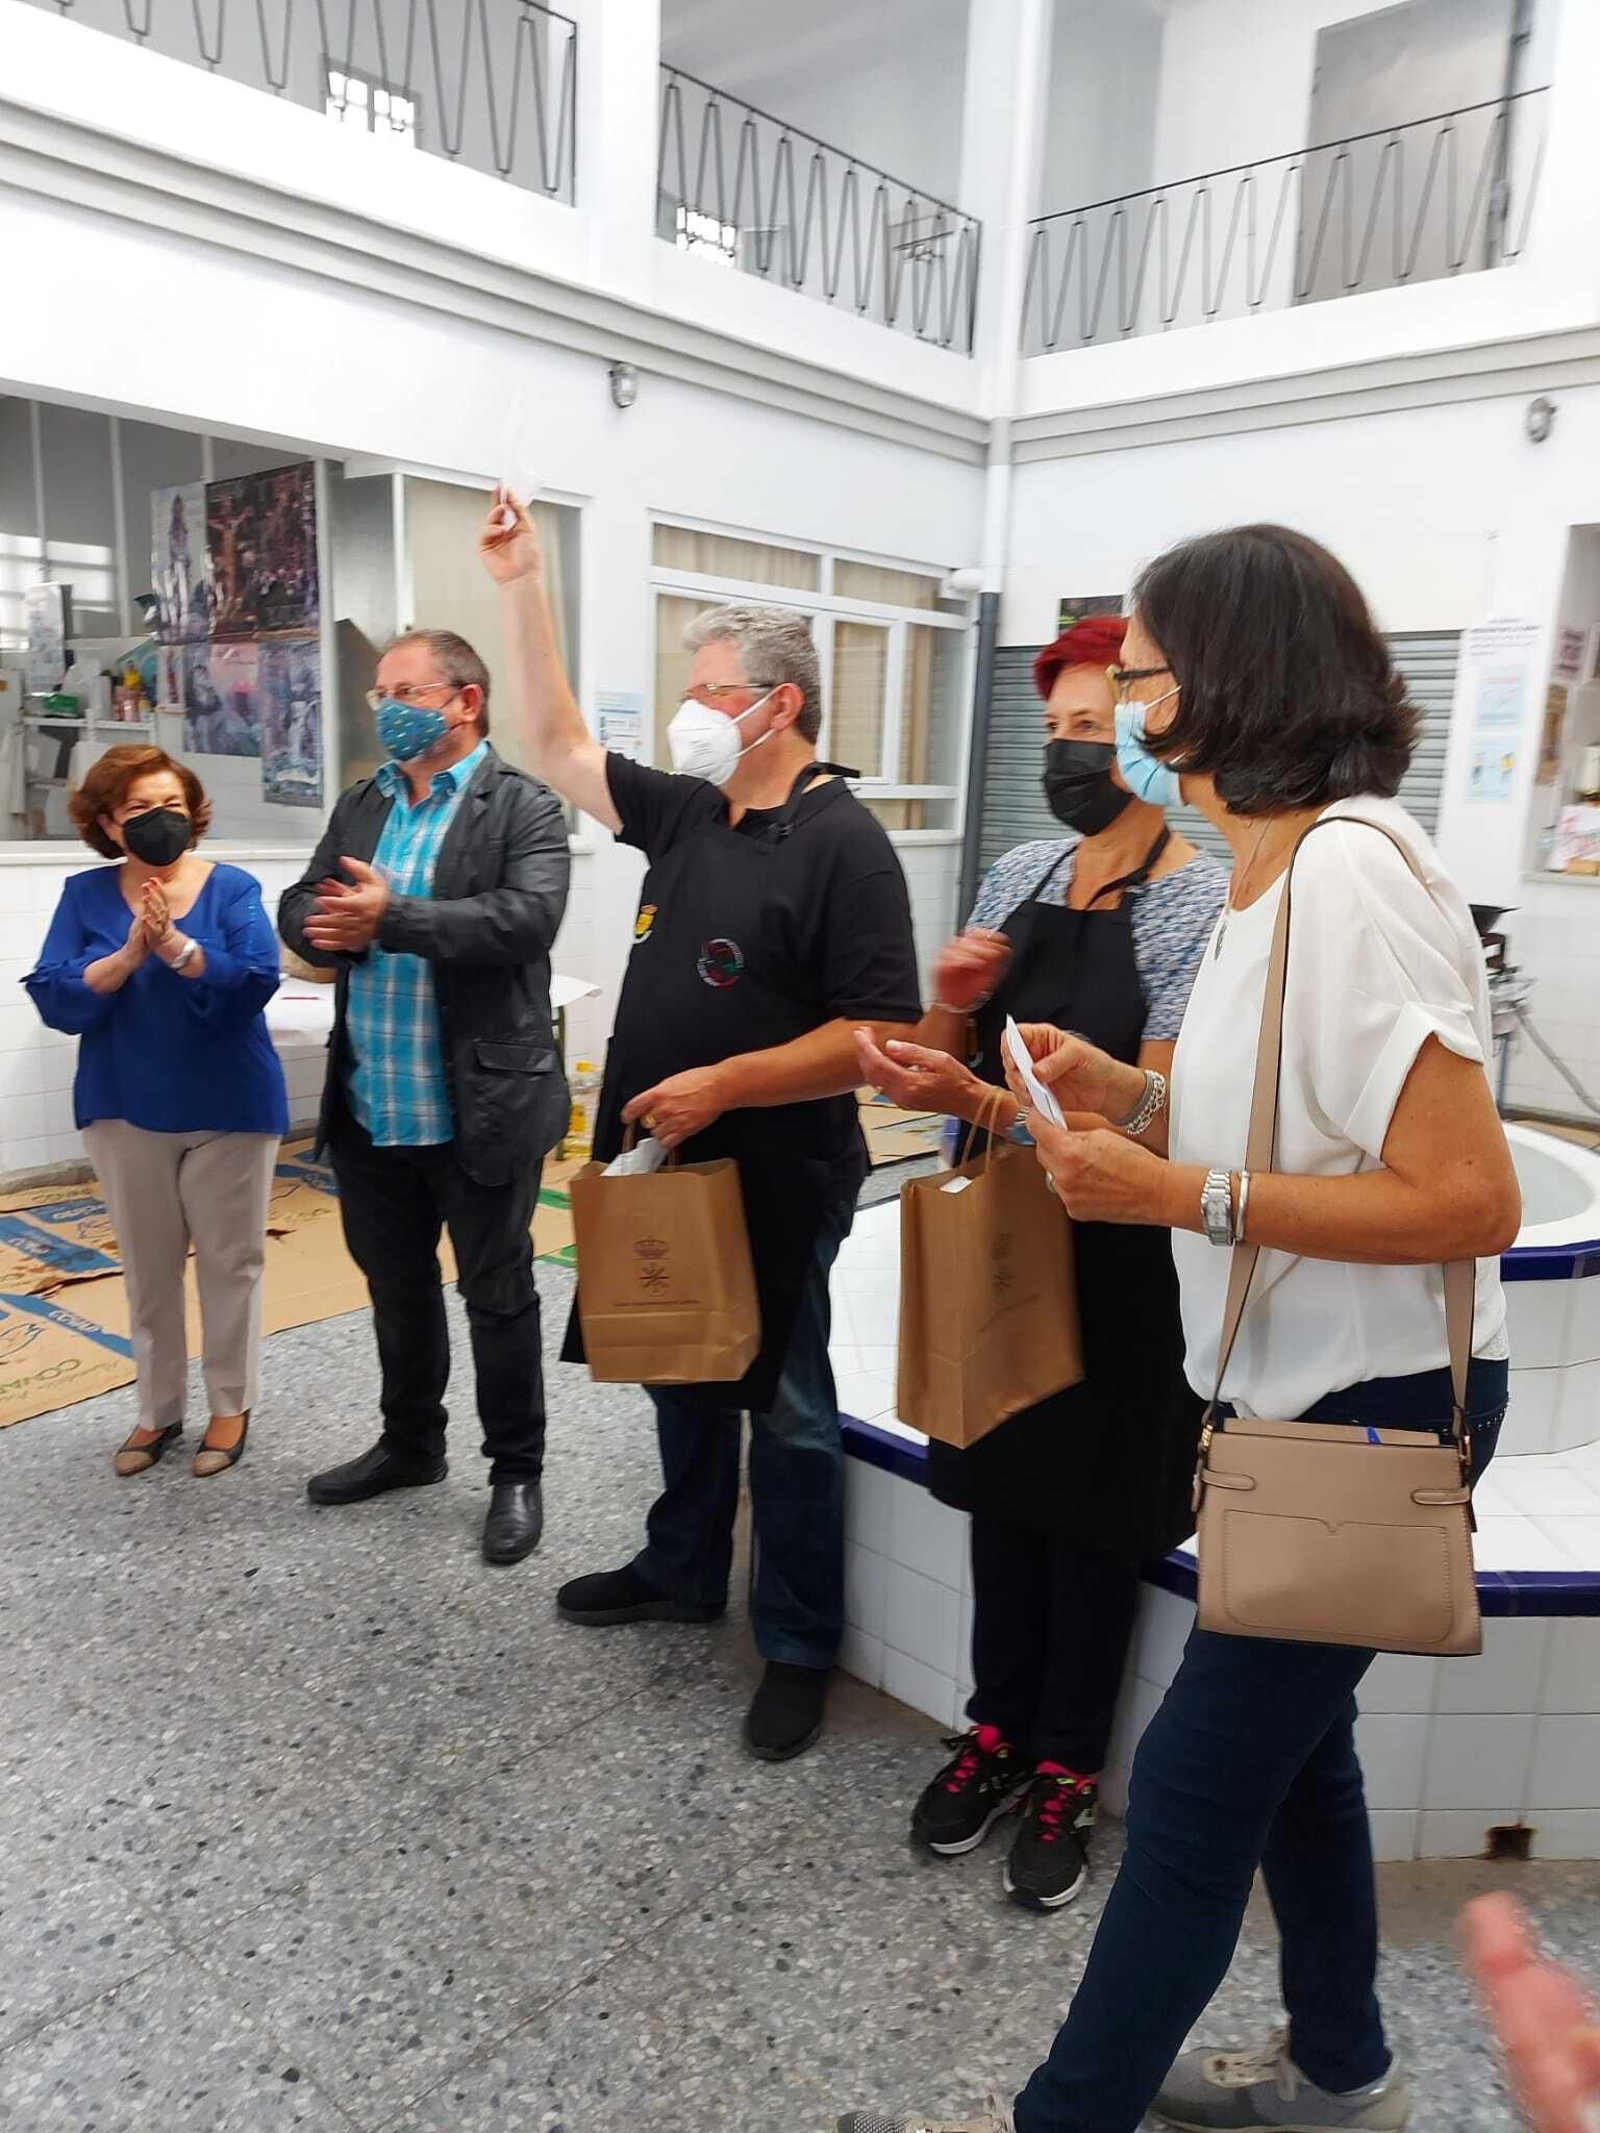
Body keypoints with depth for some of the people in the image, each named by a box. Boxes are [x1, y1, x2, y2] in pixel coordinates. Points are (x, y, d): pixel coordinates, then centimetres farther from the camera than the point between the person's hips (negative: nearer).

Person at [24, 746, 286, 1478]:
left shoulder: (233, 888, -6)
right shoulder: (85, 895, -1)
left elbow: (255, 984, -18)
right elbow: (54, 1000, -9)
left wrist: (177, 947, -29)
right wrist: (127, 957, -23)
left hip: (228, 1107, -2)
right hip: (125, 1109, 2)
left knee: (229, 1260, 8)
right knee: (147, 1267, 12)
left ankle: (232, 1405, 23)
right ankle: (157, 1409, 27)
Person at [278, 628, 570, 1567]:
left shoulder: (523, 806, -9)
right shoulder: (360, 804, 12)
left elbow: (528, 918, -23)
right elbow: (302, 905, 10)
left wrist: (392, 917, -25)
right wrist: (333, 927, -13)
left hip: (480, 1108, -6)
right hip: (370, 1108, 7)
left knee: (498, 1295, 7)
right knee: (397, 1287, 20)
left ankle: (517, 1471, 24)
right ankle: (411, 1443, 40)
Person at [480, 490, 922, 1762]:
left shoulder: (842, 843, -16)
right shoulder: (686, 812, 6)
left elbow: (882, 1032, -21)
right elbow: (559, 747, 12)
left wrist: (724, 1084, -24)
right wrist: (523, 589, 8)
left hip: (775, 1182, -7)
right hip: (670, 1167, 8)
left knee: (786, 1415, 7)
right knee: (683, 1380, 22)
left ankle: (801, 1648, 24)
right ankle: (682, 1572, 42)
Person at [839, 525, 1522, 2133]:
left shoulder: (1352, 871, -23)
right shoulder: (1268, 872, 9)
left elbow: (1467, 1199, -26)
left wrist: (1181, 1196, -25)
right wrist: (1132, 1100, 1)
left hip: (1371, 1408, -10)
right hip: (1301, 1392, 10)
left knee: (1196, 1788, 3)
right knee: (1283, 1739, 23)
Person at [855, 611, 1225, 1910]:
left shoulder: (1202, 904, -15)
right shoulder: (1020, 877, 3)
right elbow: (951, 1061, 10)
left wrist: (974, 1101, -32)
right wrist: (952, 1008, -13)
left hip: (1120, 1267, -5)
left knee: (1092, 1518, 11)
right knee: (1001, 1492, 17)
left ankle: (1069, 1770, 32)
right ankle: (999, 1730, 38)